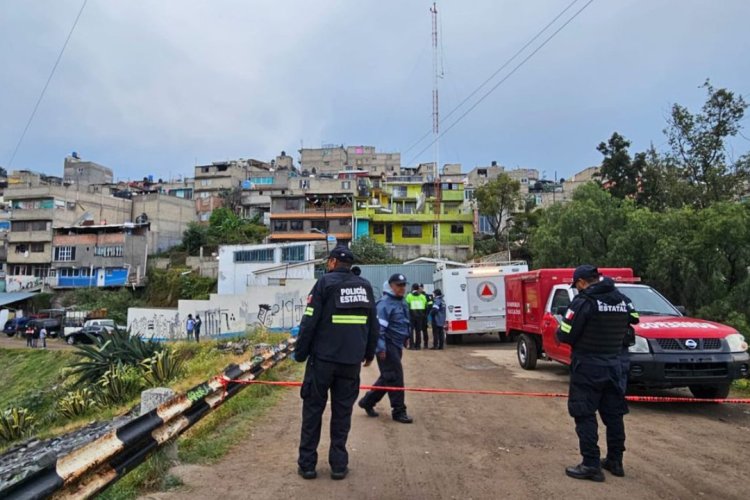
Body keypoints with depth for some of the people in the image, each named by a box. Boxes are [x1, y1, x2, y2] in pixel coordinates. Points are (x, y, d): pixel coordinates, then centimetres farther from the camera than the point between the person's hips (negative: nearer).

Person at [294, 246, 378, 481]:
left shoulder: (325, 282, -5)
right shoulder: (365, 286, 8)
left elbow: (309, 322, -9)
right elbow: (373, 324, 11)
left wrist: (300, 353, -1)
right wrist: (369, 353, 21)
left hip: (322, 358, -3)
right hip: (351, 361, 3)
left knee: (313, 410, 8)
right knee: (342, 412, 11)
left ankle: (307, 464, 13)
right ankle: (339, 464, 14)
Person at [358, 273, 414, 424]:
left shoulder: (401, 303, 14)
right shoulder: (385, 304, -16)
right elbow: (379, 327, -22)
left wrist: (405, 337, 24)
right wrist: (381, 348, -24)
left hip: (397, 346, 10)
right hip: (388, 346, -10)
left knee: (387, 377, 16)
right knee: (395, 378, -4)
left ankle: (367, 401, 28)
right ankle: (399, 411, 7)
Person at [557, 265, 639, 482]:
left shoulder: (584, 301, -16)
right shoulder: (623, 300, 6)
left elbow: (565, 335, -16)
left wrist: (561, 329, 5)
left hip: (588, 366, -7)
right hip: (614, 365, 7)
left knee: (585, 416, 1)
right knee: (614, 414, 16)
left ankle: (591, 465, 3)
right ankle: (615, 461, 26)